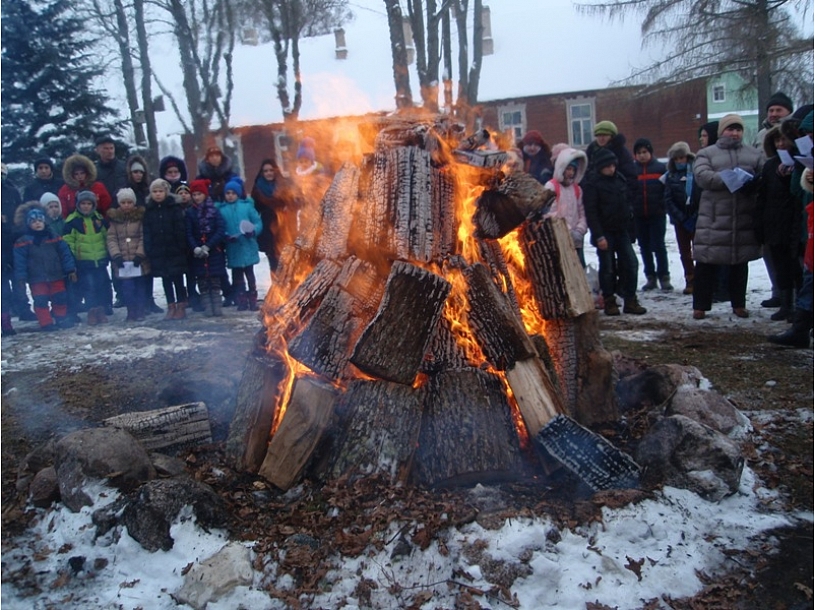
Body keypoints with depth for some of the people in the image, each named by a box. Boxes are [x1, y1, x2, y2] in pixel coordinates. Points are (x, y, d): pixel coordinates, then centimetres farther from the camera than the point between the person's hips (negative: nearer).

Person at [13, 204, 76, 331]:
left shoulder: (54, 238, 3)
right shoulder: (23, 242, -5)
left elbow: (65, 253, 4)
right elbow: (20, 261, -6)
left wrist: (71, 269, -1)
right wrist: (21, 278, -11)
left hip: (56, 276, 3)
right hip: (37, 279, -2)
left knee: (61, 298, 9)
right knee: (41, 301, -1)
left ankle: (61, 318, 26)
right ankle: (46, 323, 6)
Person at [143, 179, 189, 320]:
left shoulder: (174, 208, -3)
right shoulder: (149, 210, 7)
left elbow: (180, 229, -7)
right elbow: (147, 232, 5)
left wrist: (181, 247, -13)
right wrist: (148, 250, -3)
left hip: (175, 250, -3)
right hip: (158, 252, 4)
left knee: (177, 279, 2)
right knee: (165, 280, 9)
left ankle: (181, 307, 9)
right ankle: (171, 307, 16)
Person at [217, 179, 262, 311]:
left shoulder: (247, 206, 2)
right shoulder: (221, 209, 4)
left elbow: (258, 222, 1)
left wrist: (253, 231, -17)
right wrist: (226, 236, -15)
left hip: (248, 247, -1)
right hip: (233, 249, 1)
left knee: (249, 273, 7)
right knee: (237, 275, 8)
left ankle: (253, 301, 14)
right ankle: (241, 302, 14)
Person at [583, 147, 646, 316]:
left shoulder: (620, 180, 10)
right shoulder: (592, 183, -10)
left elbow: (627, 205, 17)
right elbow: (590, 212, -15)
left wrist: (630, 228, 12)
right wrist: (599, 236, -20)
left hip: (622, 231, 6)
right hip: (605, 233, -5)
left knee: (631, 263, 0)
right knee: (607, 268, 1)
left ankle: (630, 300, 7)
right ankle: (609, 302, 12)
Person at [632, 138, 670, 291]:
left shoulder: (660, 168, 0)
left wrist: (664, 206, -11)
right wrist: (630, 209, -6)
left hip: (657, 214, -2)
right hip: (639, 216, 2)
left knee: (659, 246, -2)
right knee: (644, 247, 9)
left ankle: (664, 277, 5)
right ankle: (650, 277, 18)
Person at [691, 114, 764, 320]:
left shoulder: (754, 154, 15)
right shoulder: (706, 154, 6)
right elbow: (701, 176, -11)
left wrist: (752, 182, -17)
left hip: (744, 217, 3)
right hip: (713, 217, -3)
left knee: (740, 262, 11)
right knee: (706, 261, -2)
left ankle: (738, 304, 22)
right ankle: (700, 305, 6)